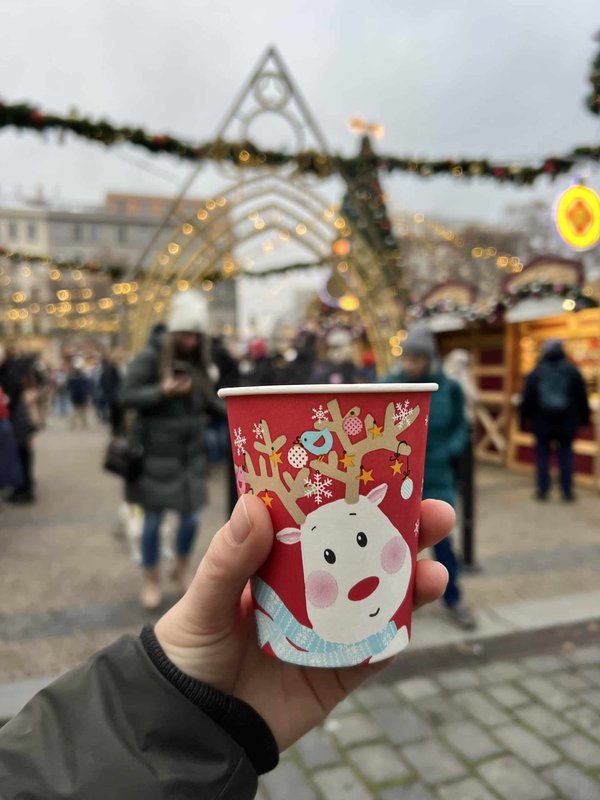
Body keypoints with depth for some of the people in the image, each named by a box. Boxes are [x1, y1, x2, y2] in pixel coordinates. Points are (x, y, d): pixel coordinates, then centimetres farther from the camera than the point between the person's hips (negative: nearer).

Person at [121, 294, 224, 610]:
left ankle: (182, 568, 37)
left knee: (191, 516, 9)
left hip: (191, 452, 5)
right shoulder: (150, 356, -10)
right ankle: (150, 579, 30)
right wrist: (162, 391, -24)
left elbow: (208, 400, 12)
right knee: (154, 519, 8)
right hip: (156, 452, -4)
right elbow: (126, 396, -12)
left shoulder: (197, 360, 6)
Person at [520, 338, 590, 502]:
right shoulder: (572, 371, -2)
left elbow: (527, 399, -3)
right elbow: (582, 398, 1)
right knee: (565, 456, 8)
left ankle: (543, 491, 10)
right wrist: (584, 418, 8)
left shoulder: (536, 373, -4)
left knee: (542, 456, 7)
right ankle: (567, 492, 11)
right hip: (567, 423, 1)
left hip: (542, 423, -1)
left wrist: (525, 418, 4)